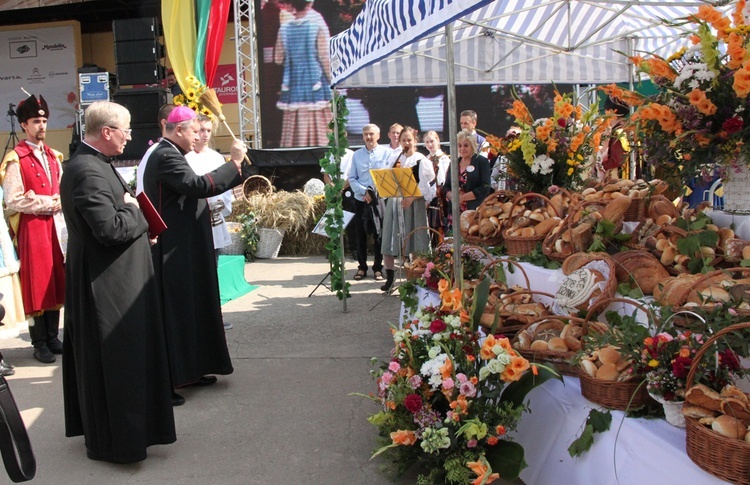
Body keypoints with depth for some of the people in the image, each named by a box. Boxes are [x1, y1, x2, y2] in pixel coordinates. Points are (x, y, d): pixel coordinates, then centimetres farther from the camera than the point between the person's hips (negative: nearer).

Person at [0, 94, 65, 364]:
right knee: (36, 283, -1)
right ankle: (40, 344, 9)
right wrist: (49, 203, -13)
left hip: (54, 225, 6)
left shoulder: (53, 157, 14)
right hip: (31, 228, -6)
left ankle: (53, 338, 21)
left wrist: (59, 203, -3)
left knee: (56, 281, 10)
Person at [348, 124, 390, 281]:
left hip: (380, 199, -2)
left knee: (379, 234, 4)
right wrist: (364, 192, -12)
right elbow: (352, 178, 4)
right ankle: (362, 267, 19)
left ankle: (378, 268, 15)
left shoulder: (386, 153, -2)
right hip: (360, 199, 2)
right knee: (360, 234, 8)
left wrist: (375, 192, -14)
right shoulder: (357, 155, 6)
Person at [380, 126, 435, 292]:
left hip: (414, 205, -4)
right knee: (389, 241, 2)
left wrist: (412, 197, -21)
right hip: (394, 203, 4)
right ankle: (390, 277, 12)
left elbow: (426, 186, -8)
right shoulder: (394, 159, 13)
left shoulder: (421, 160, -1)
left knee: (414, 242, -3)